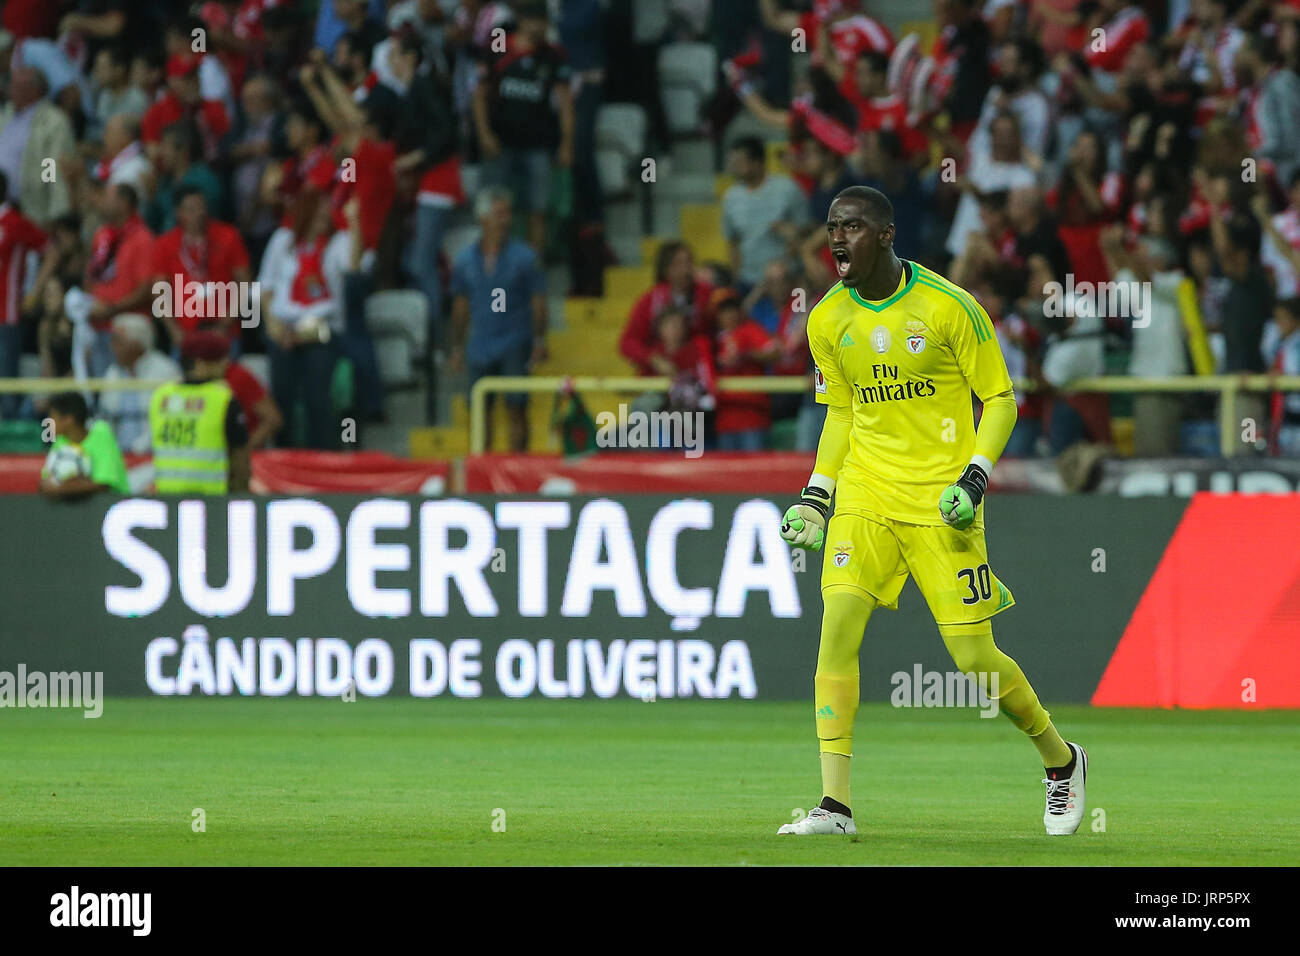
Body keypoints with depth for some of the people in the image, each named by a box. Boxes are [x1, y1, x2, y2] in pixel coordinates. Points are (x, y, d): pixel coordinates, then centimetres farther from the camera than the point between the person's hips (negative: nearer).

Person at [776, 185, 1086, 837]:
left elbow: (1000, 399, -2)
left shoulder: (948, 307, -9)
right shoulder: (828, 321, 6)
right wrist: (815, 496, 11)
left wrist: (974, 479, -15)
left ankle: (1061, 759, 24)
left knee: (974, 659, -4)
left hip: (941, 501, -4)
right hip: (865, 497, 4)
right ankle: (834, 804, -15)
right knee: (838, 624, -16)